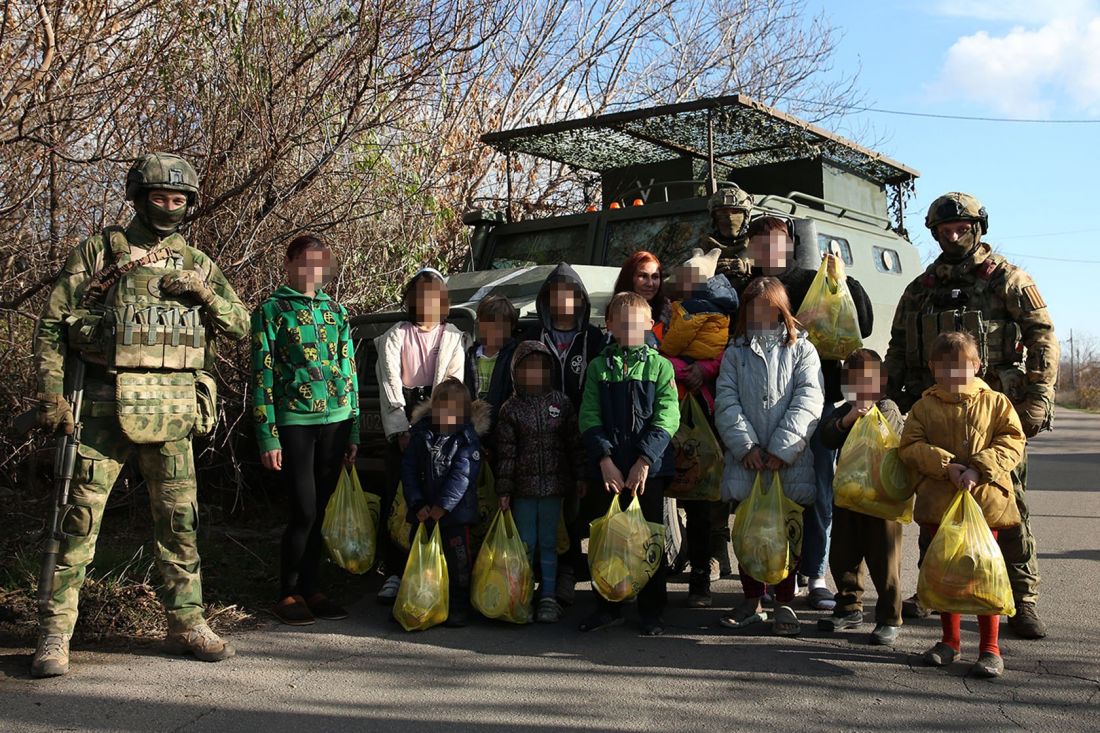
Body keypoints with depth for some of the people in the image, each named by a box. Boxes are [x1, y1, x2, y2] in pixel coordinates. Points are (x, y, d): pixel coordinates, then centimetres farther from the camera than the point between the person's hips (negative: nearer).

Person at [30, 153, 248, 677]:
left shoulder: (196, 264, 14)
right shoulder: (98, 251, 3)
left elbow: (240, 325, 15)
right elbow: (51, 325, 2)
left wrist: (205, 293, -4)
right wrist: (51, 395, -7)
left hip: (172, 407, 3)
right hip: (105, 401, -3)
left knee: (179, 519, 7)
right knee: (81, 516, -2)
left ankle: (186, 623, 18)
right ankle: (55, 633, 5)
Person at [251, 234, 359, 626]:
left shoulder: (336, 310, 13)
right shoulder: (271, 311, 0)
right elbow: (262, 377, -3)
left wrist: (354, 432, 11)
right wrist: (267, 438, -9)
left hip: (336, 421, 4)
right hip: (294, 422, -4)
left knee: (320, 511, 8)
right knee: (304, 511, -7)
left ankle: (309, 587, 19)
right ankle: (287, 594, 8)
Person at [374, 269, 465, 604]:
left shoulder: (453, 337, 11)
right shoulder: (395, 336, 8)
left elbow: (455, 384, 1)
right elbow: (389, 385, 0)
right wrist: (401, 431, -10)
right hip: (402, 422, 0)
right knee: (396, 497, -5)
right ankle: (395, 573, 1)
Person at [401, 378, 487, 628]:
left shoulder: (468, 438, -9)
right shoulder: (421, 432, 2)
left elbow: (462, 475, -17)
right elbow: (408, 468, 0)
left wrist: (442, 505, -21)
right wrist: (417, 503, -10)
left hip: (455, 511, -4)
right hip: (423, 511, 4)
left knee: (457, 560, 2)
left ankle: (459, 609, 16)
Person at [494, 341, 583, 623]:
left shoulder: (562, 403, 4)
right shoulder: (510, 408, 0)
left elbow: (574, 442, 8)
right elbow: (505, 451, -2)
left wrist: (580, 476, 6)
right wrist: (504, 488, -4)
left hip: (554, 484, 1)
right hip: (523, 486, -1)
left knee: (548, 543, 8)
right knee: (526, 543, 5)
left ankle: (549, 597, 14)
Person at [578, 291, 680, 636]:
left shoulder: (660, 366, 3)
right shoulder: (599, 367, 8)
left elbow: (667, 419, -6)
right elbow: (589, 417, 0)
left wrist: (644, 460, -15)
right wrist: (604, 458, -12)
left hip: (650, 465, -2)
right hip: (606, 466, 2)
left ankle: (652, 610, 16)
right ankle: (607, 607, 19)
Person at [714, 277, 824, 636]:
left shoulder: (801, 350, 6)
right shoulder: (735, 353, 12)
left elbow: (808, 403, -5)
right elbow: (726, 403, 2)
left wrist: (781, 450, -12)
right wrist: (747, 446, -10)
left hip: (790, 462, -2)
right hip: (746, 461, 2)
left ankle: (784, 603, 14)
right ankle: (752, 601, 19)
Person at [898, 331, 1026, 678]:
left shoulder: (995, 402, 3)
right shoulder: (924, 407, 5)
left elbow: (1012, 441, -4)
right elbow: (910, 446, -2)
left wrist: (979, 469, -17)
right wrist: (945, 465, -17)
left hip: (984, 499, -2)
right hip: (938, 502, 2)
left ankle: (990, 648, 10)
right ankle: (950, 641, 26)